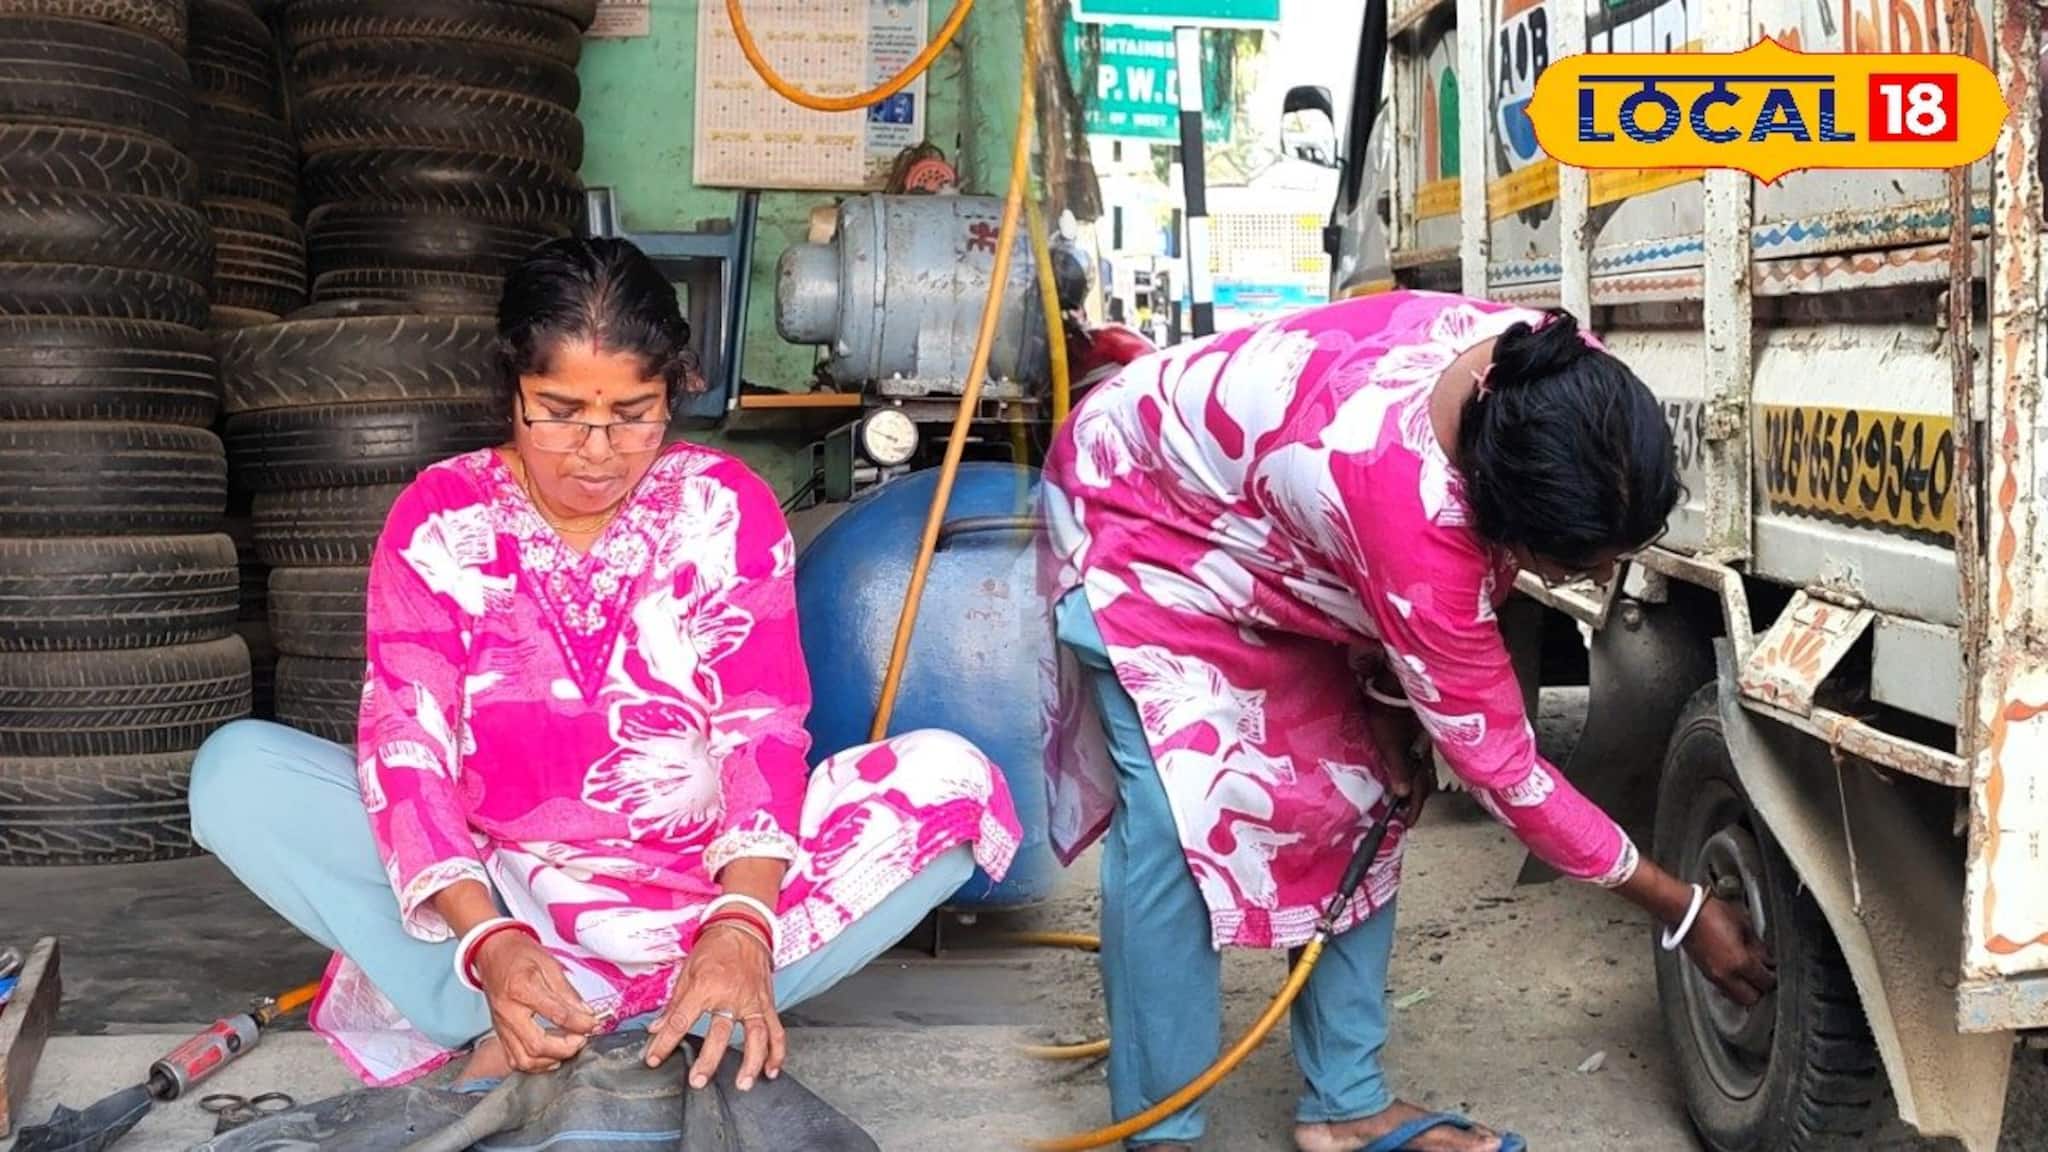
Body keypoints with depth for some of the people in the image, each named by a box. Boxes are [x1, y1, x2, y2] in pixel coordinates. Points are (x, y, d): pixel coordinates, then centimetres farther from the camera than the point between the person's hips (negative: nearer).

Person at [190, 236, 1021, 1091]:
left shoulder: (725, 506, -3)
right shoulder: (440, 517, -4)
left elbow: (762, 731, -13)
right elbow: (406, 741, -14)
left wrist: (740, 925, -32)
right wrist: (487, 939, -32)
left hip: (697, 884, 0)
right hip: (491, 884, 0)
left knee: (950, 778, -24)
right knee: (237, 771, -21)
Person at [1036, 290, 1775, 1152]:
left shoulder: (1556, 381, -23)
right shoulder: (1410, 513, -43)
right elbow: (1499, 767, -29)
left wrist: (1388, 691, -10)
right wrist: (1685, 913, -20)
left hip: (1268, 510, 8)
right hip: (1141, 509, -7)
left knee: (1359, 790, 1)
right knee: (1181, 812, -20)